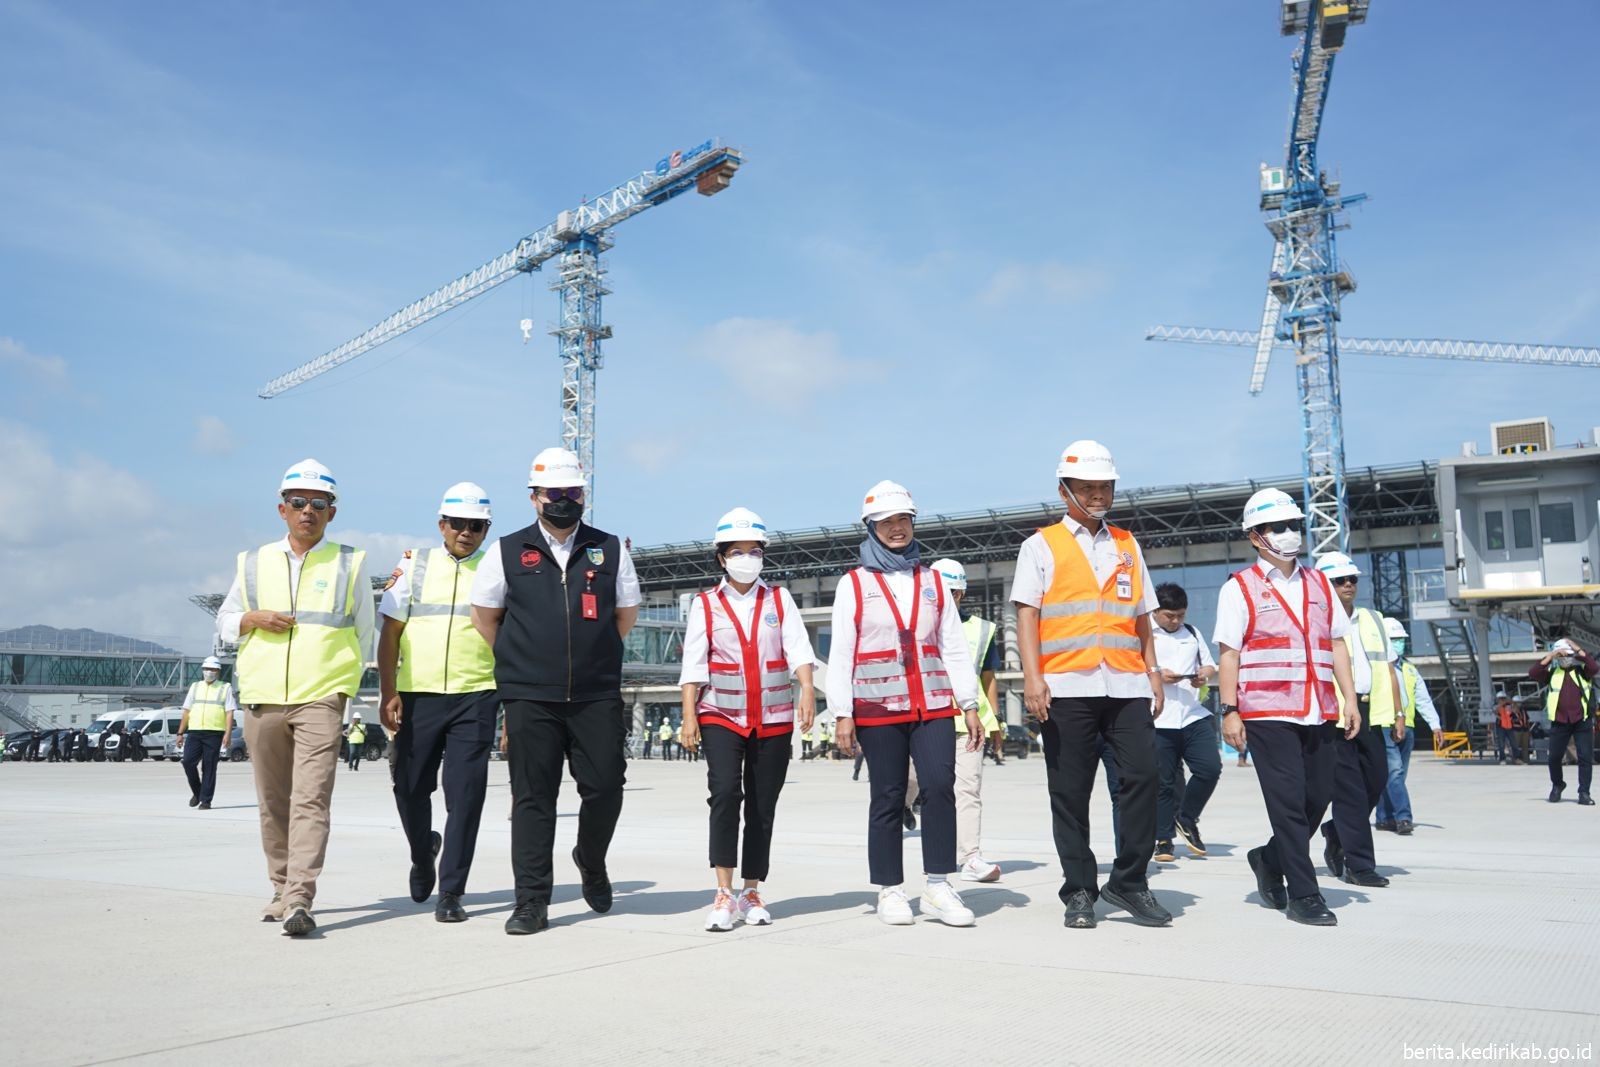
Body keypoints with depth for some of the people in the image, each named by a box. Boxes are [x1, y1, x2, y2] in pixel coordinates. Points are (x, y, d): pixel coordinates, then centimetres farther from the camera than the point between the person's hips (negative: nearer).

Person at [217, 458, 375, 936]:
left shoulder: (350, 565, 6)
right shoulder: (254, 563, 12)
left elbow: (363, 632, 14)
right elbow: (225, 621, 18)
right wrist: (254, 619, -3)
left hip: (320, 699, -3)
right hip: (261, 699, 3)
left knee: (311, 799, -14)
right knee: (272, 802, 10)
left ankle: (300, 900, -17)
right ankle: (282, 889, 23)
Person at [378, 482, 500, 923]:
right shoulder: (414, 564, 8)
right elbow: (391, 633, 7)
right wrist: (388, 693, -2)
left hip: (475, 696, -1)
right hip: (416, 694, 2)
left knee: (465, 796, -4)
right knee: (410, 788, 9)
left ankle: (450, 892, 7)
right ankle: (423, 852, 39)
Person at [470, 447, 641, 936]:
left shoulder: (609, 549, 8)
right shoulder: (508, 552, 5)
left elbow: (627, 612, 17)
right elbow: (485, 614, 15)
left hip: (597, 695, 1)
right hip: (530, 698, -1)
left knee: (605, 787, -1)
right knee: (532, 798, 2)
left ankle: (591, 860, 29)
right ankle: (532, 901, 10)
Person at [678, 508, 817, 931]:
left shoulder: (779, 599, 7)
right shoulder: (705, 605, 4)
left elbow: (798, 650, -5)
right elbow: (693, 664, -1)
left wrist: (807, 691, -21)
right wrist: (689, 716, -8)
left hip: (773, 719, 2)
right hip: (721, 717, -2)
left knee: (763, 807, 6)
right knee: (725, 793, -20)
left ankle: (752, 893, 20)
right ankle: (724, 894, -14)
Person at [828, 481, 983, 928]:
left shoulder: (932, 581, 14)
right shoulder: (853, 584, 5)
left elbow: (954, 648, 12)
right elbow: (840, 654, 1)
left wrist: (969, 705, 5)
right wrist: (842, 714, -6)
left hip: (933, 704, 2)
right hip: (878, 709, -2)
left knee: (940, 787, -10)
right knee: (888, 798, 2)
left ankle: (938, 887, 0)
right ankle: (890, 890, 14)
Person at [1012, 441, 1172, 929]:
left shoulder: (1127, 545, 19)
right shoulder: (1042, 545, 7)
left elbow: (1142, 617, 21)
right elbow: (1027, 614, -2)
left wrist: (1153, 673, 11)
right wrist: (1032, 677, -13)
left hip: (1126, 685, 3)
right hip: (1066, 687, -3)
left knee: (1142, 775, -7)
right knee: (1070, 792, 2)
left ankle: (1128, 881, 8)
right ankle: (1079, 892, 13)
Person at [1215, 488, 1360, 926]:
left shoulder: (1318, 584, 16)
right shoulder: (1240, 589, 0)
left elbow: (1337, 644, 17)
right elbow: (1228, 654, -4)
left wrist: (1349, 699, 9)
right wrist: (1229, 711, -9)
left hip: (1319, 713, 6)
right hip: (1267, 713, -5)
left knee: (1318, 796, 8)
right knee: (1289, 802, -5)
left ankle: (1269, 859, 31)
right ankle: (1303, 896, 5)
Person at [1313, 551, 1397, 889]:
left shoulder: (1372, 620, 18)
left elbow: (1389, 669, 20)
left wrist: (1398, 713, 15)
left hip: (1368, 711, 6)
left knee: (1376, 778, 7)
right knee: (1350, 788, -4)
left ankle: (1336, 836, 30)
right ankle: (1359, 864, 3)